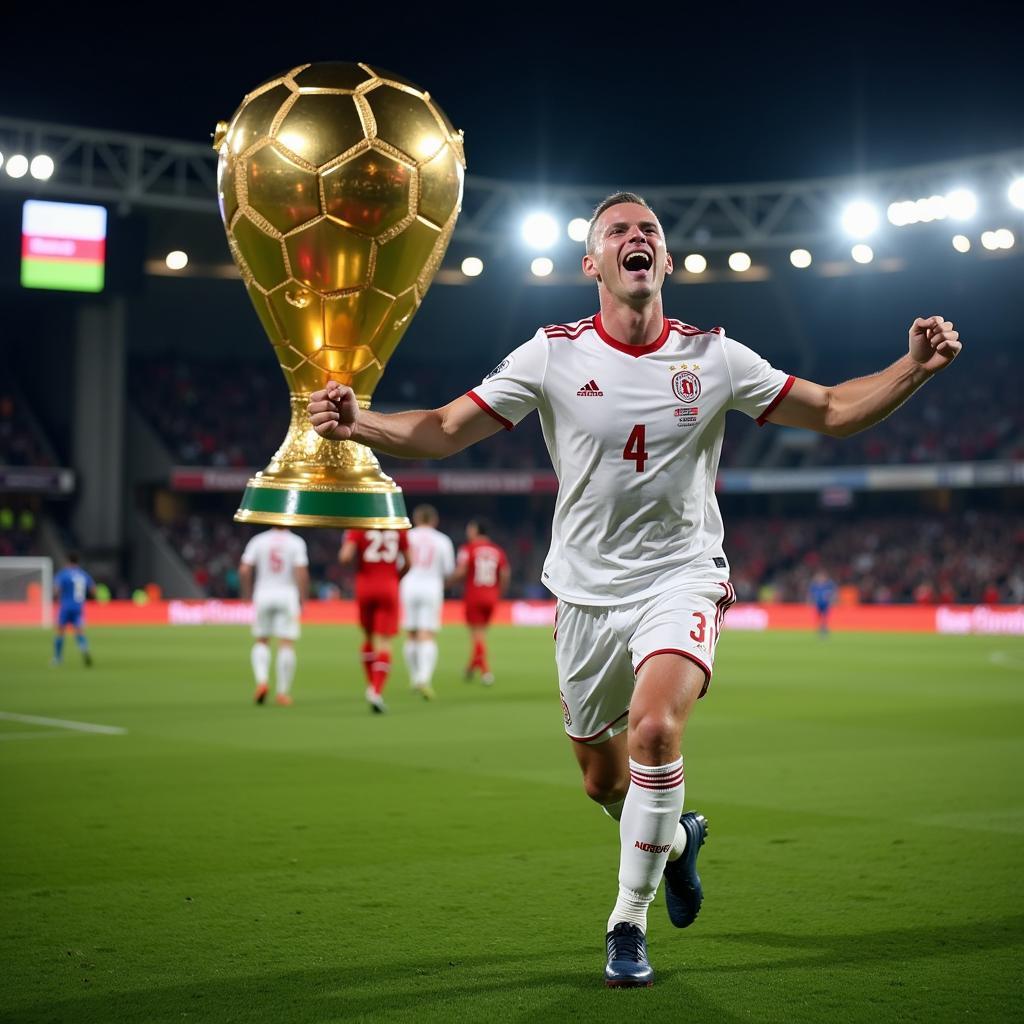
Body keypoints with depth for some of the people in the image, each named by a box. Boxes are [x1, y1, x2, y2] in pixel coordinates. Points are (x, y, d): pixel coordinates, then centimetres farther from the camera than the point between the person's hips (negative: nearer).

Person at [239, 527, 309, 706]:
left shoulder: (258, 541, 1)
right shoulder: (296, 542, -3)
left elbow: (244, 570, -3)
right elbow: (302, 573, -11)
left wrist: (247, 594, 11)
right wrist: (303, 600, -3)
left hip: (263, 595, 2)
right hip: (287, 595, -2)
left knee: (261, 641, 14)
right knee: (286, 644, 1)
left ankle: (262, 680, -6)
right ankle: (283, 691, 1)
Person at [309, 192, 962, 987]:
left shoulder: (714, 357, -3)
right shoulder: (552, 355, -4)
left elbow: (832, 412, 4)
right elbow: (443, 432, -5)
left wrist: (915, 367, -11)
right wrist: (359, 424, -23)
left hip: (681, 579, -1)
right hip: (587, 592, 2)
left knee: (655, 729, -27)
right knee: (604, 780, 10)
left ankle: (629, 921, -9)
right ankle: (677, 838, 47)